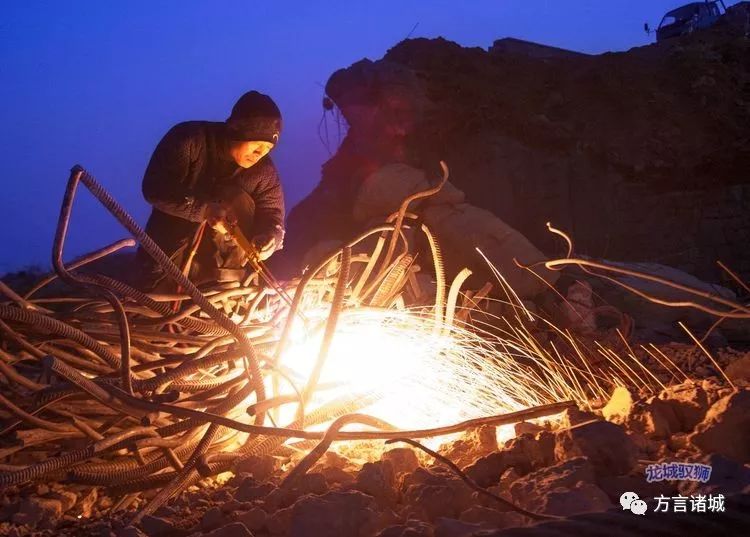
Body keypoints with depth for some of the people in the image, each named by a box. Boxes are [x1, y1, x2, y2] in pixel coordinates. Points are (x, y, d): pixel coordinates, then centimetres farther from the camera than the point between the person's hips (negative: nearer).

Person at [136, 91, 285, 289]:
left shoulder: (263, 170, -7)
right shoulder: (190, 139, -16)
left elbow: (273, 215, -5)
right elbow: (154, 188, -23)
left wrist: (269, 238, -31)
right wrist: (204, 209, -37)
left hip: (219, 256, 3)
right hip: (171, 248, -2)